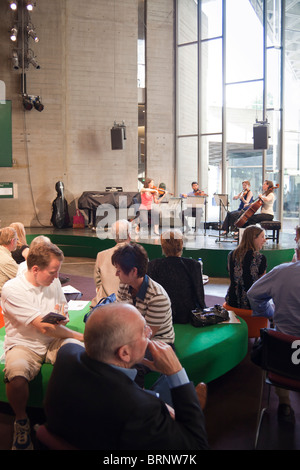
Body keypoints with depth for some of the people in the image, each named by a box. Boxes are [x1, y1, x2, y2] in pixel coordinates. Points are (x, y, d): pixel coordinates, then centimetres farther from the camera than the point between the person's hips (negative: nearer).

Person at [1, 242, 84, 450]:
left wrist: (60, 318, -10)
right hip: (24, 345, -4)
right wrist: (80, 336, -15)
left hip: (54, 341, 4)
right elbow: (44, 327, -20)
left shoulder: (53, 282, 3)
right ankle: (22, 421, -3)